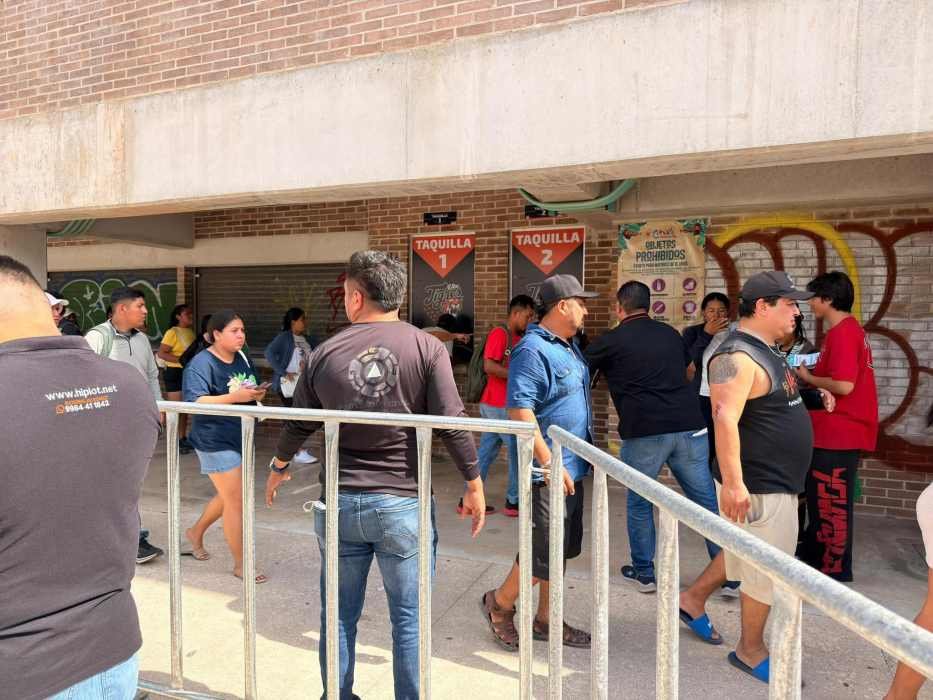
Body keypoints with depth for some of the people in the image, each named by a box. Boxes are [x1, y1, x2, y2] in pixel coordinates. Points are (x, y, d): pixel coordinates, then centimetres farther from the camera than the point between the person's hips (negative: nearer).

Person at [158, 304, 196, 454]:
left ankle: (183, 439, 23)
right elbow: (161, 353, -18)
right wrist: (181, 360, -24)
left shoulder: (191, 332, 11)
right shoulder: (172, 332, -11)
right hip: (175, 373, -8)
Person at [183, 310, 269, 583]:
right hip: (216, 441, -8)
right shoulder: (201, 363, -16)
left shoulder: (243, 358, 8)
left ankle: (196, 532, 46)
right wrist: (236, 397, -32)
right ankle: (240, 563, 12)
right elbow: (195, 402, -25)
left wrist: (257, 393, -3)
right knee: (236, 501, -3)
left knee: (228, 496, 21)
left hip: (241, 437, 8)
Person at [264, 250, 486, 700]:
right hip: (403, 503, -2)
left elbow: (297, 425, 9)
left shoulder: (325, 353, -1)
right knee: (408, 617, 11)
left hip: (339, 503, 3)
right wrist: (474, 485, 0)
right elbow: (452, 424, -12)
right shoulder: (426, 348, -9)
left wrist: (278, 468, 27)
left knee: (339, 613, 19)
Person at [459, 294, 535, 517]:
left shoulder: (517, 337, 15)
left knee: (487, 451, 11)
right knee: (518, 450, 0)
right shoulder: (499, 333, -13)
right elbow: (489, 365, -22)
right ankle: (513, 502, 11)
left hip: (501, 405, 9)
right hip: (499, 405, -9)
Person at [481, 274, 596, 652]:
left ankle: (545, 620, 31)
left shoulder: (569, 346, 12)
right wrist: (550, 464, -23)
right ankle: (499, 603, 23)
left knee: (562, 549, 17)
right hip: (549, 471, -9)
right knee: (544, 553, -1)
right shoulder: (533, 350, -18)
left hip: (571, 467, 10)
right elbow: (519, 411, -24)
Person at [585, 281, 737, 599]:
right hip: (689, 427, 4)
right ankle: (730, 575, 16)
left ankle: (643, 573, 24)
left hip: (644, 432, -3)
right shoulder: (670, 334, 15)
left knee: (639, 503, 14)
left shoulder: (610, 341, 1)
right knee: (707, 502, 10)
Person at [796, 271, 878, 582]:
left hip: (837, 433, -10)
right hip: (838, 430, 10)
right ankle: (812, 557, 31)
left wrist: (808, 378, -11)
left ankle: (833, 568, 14)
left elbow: (844, 385, -25)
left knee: (831, 502, 2)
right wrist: (813, 373, 7)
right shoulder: (849, 330, 14)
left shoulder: (841, 333, -18)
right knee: (822, 498, 18)